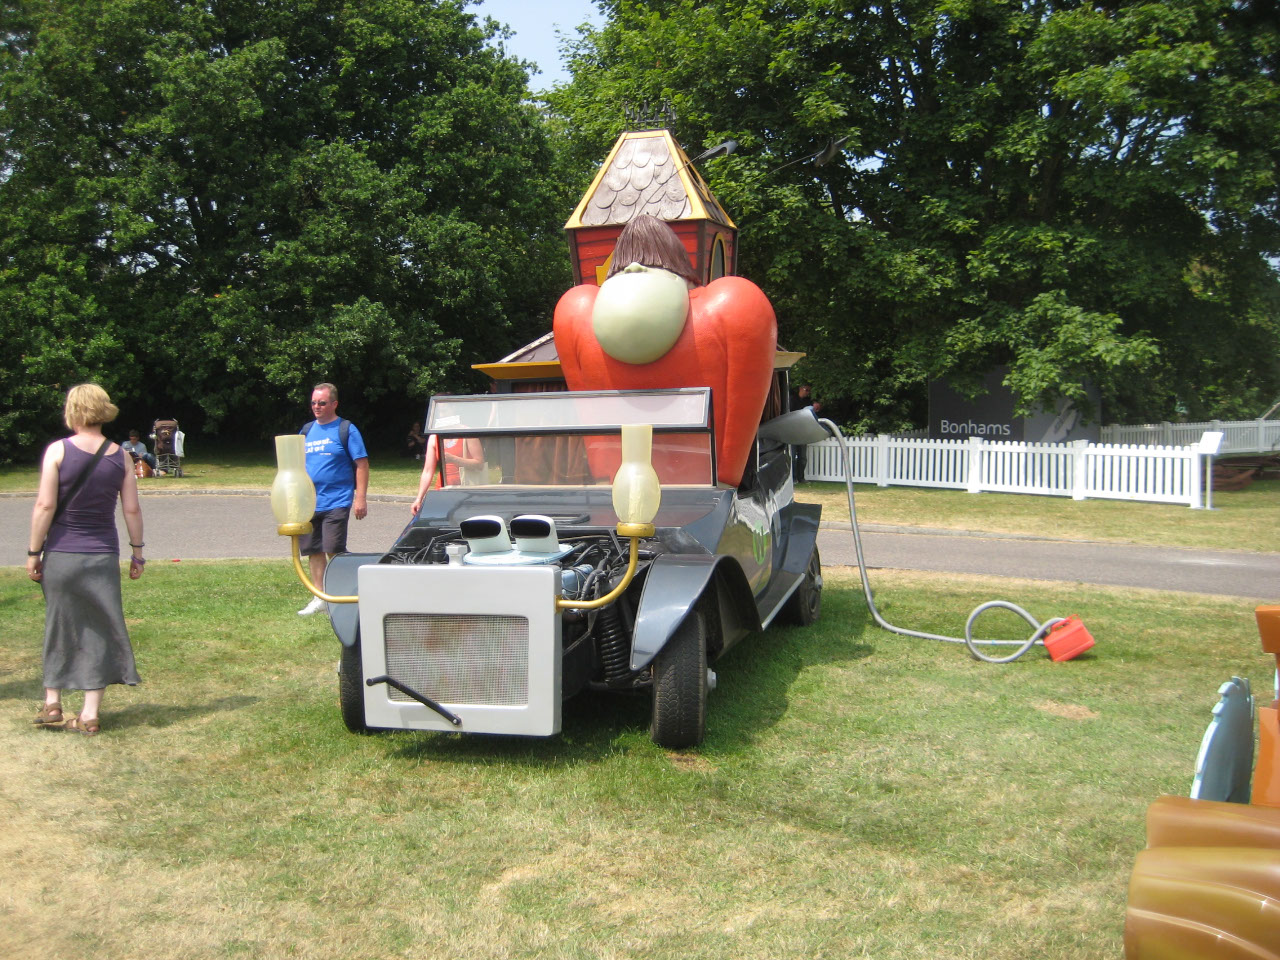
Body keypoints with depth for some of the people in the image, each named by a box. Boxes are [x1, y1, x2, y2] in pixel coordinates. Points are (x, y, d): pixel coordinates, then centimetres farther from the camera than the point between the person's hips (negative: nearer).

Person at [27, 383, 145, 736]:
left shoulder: (58, 451, -8)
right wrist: (137, 552, 11)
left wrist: (33, 552, -2)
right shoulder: (120, 457, -1)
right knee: (99, 631, 8)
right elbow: (132, 509, 1)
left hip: (61, 554, -1)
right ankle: (89, 715, 10)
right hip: (103, 557, 1)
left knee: (59, 627, 15)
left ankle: (52, 704, 24)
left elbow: (45, 505, -11)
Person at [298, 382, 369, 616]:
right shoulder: (307, 430, 14)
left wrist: (360, 498, -12)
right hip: (308, 503, 6)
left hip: (336, 502, -6)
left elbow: (361, 464, -6)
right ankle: (319, 598, 18)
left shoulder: (346, 430, -2)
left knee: (334, 551, -8)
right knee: (313, 551, 9)